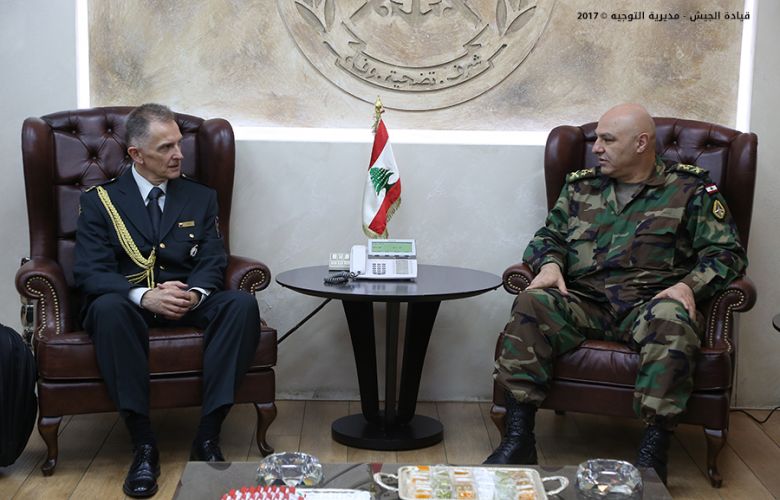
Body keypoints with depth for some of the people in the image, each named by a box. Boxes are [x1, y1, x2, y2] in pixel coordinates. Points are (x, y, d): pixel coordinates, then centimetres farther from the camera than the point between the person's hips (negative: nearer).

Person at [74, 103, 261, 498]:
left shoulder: (201, 198, 14)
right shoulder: (100, 201, 4)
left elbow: (213, 262, 5)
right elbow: (91, 272, -7)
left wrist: (194, 293, -20)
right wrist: (146, 296, -26)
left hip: (188, 303, 3)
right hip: (128, 303, -2)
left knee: (242, 304, -27)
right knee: (109, 307, -38)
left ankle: (208, 436, -27)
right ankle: (143, 443, -33)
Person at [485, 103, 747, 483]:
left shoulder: (690, 190, 11)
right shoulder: (581, 187, 22)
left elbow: (726, 253, 6)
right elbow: (548, 236, 23)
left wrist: (689, 285, -13)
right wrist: (549, 264, -1)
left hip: (650, 302, -2)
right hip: (584, 300, 3)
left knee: (672, 320, -38)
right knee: (531, 303, -28)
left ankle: (653, 452, -34)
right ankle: (518, 439, -29)